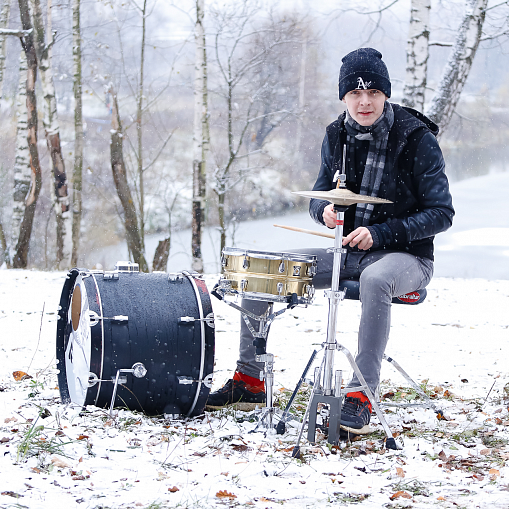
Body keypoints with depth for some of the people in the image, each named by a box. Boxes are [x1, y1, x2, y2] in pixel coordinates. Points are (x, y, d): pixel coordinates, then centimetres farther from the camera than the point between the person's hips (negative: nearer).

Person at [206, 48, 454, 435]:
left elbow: (441, 214, -13)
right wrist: (325, 210, -13)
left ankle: (361, 396, -36)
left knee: (375, 280, -42)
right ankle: (249, 380, 4)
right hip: (347, 253, 6)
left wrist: (381, 233, -24)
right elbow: (318, 198, 13)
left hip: (404, 255, -6)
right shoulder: (337, 136, 3)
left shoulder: (416, 139, -14)